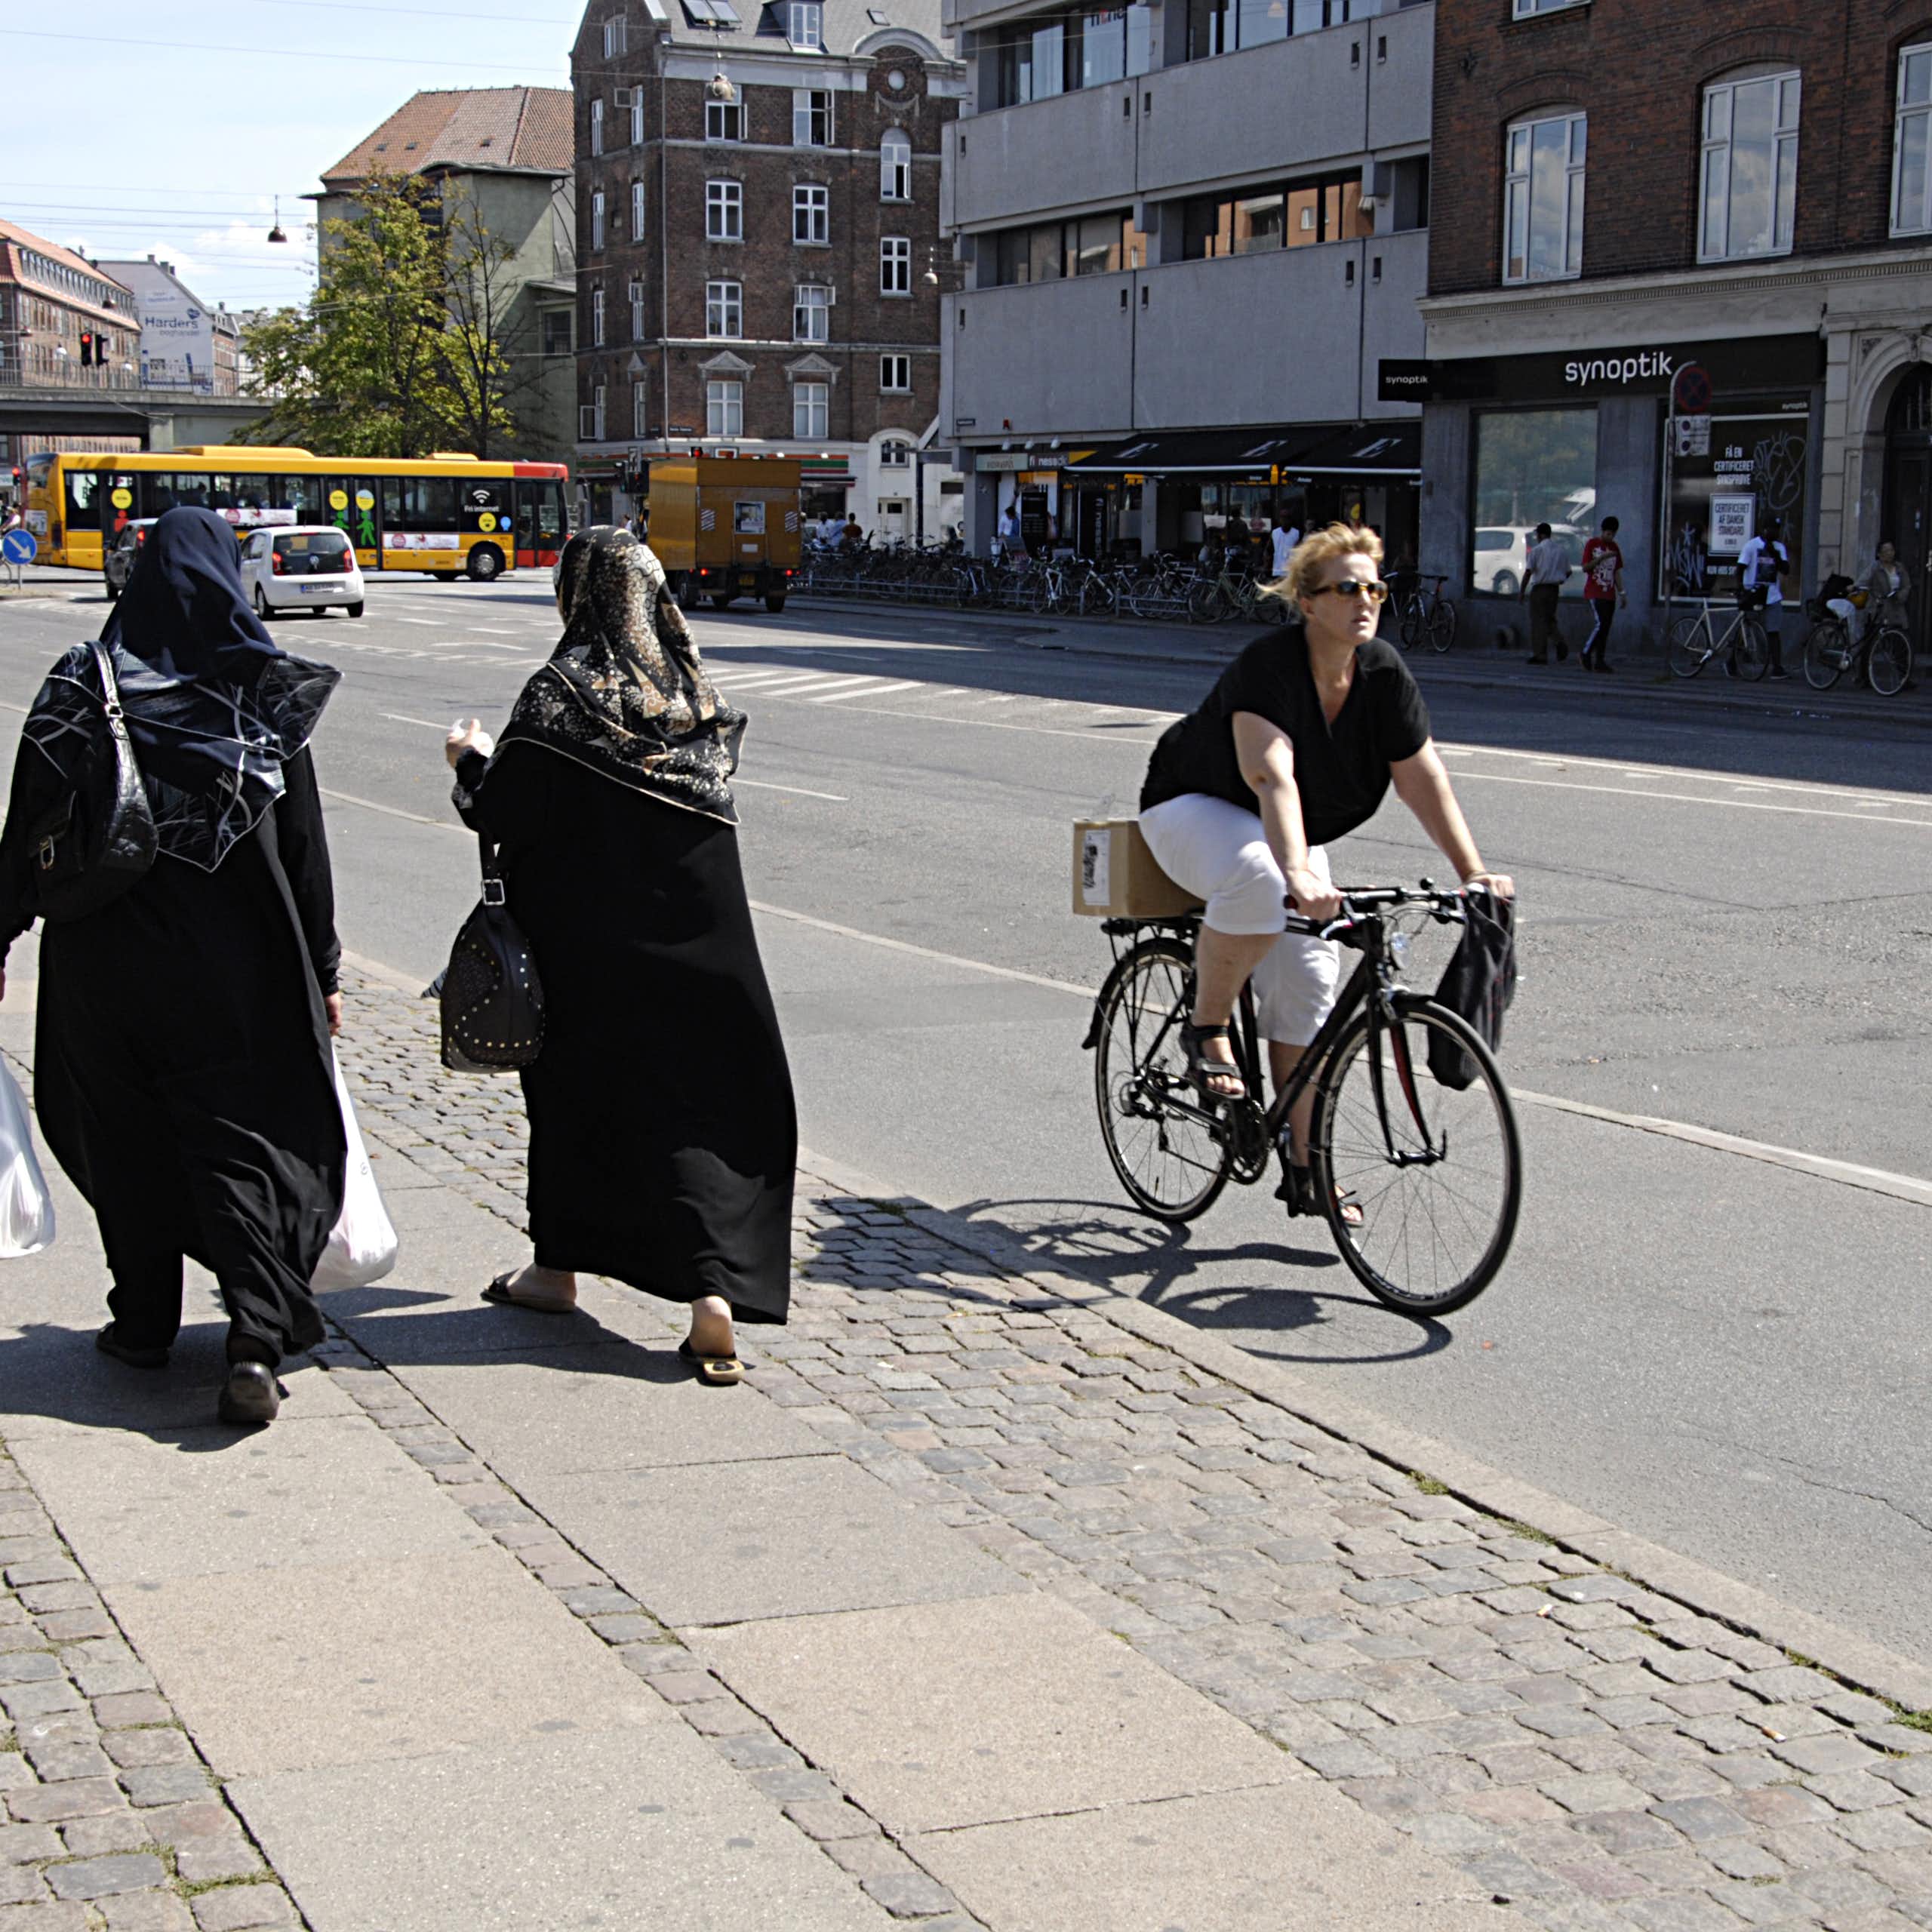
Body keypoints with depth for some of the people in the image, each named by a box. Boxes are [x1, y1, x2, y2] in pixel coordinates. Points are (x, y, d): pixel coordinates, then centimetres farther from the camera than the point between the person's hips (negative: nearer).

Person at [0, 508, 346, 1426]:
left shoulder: (78, 689, -5)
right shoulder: (268, 695, -4)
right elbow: (303, 848, -2)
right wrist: (322, 970, 6)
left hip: (105, 959, 1)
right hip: (232, 968, 0)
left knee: (125, 1138, 15)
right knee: (243, 1141, 2)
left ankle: (144, 1323, 26)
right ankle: (256, 1339, -12)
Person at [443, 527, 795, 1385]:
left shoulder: (560, 692, -12)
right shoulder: (690, 686, 4)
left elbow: (502, 813, -12)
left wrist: (471, 759, 8)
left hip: (587, 939, -3)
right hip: (696, 937, 3)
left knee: (575, 1087, 14)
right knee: (706, 1096, 2)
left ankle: (558, 1266, 30)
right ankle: (713, 1290, -12)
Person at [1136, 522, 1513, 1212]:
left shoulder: (1385, 674, -11)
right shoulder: (1269, 664, -30)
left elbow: (1424, 780, -9)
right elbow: (1271, 774, -42)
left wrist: (1474, 872, -17)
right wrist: (1298, 875, -55)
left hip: (1289, 832, 6)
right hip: (1195, 811, -6)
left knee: (1310, 984, -5)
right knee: (1257, 876, -40)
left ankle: (1302, 1167, 4)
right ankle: (1205, 1032, -18)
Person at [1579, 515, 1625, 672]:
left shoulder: (1614, 547, 14)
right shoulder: (1592, 544, -2)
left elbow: (1617, 571, 17)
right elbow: (1585, 567, -7)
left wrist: (1622, 593, 13)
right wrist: (1602, 557, -17)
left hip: (1609, 595, 6)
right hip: (1594, 593, -6)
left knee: (1606, 628, 2)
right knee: (1601, 624, -17)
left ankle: (1600, 662, 5)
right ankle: (1585, 655, -3)